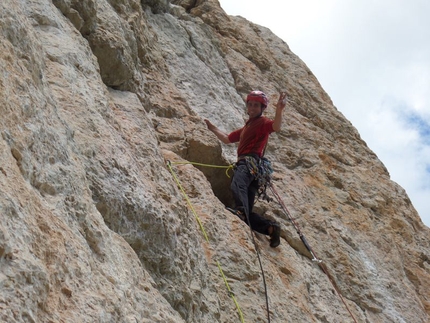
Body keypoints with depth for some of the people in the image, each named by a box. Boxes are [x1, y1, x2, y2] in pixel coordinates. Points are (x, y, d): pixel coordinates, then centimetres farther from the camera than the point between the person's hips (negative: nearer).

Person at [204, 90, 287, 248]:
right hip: (243, 163, 9)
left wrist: (279, 111, -31)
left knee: (237, 184, -43)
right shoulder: (246, 128, 36)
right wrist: (213, 128, 43)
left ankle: (241, 211, -66)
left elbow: (276, 127, -14)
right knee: (246, 215, -5)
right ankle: (271, 228, -12)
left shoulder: (262, 122, 10)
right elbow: (227, 139, 46)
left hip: (250, 162, -9)